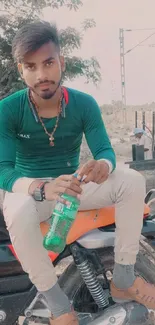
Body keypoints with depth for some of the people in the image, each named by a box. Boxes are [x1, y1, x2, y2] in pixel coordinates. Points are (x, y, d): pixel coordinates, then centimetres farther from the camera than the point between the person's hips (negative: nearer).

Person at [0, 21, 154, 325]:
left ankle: (123, 279, -9)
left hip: (73, 184, 3)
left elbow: (106, 150, -11)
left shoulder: (84, 104, -8)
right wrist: (42, 188, -45)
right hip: (30, 188, -2)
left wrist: (103, 166, -39)